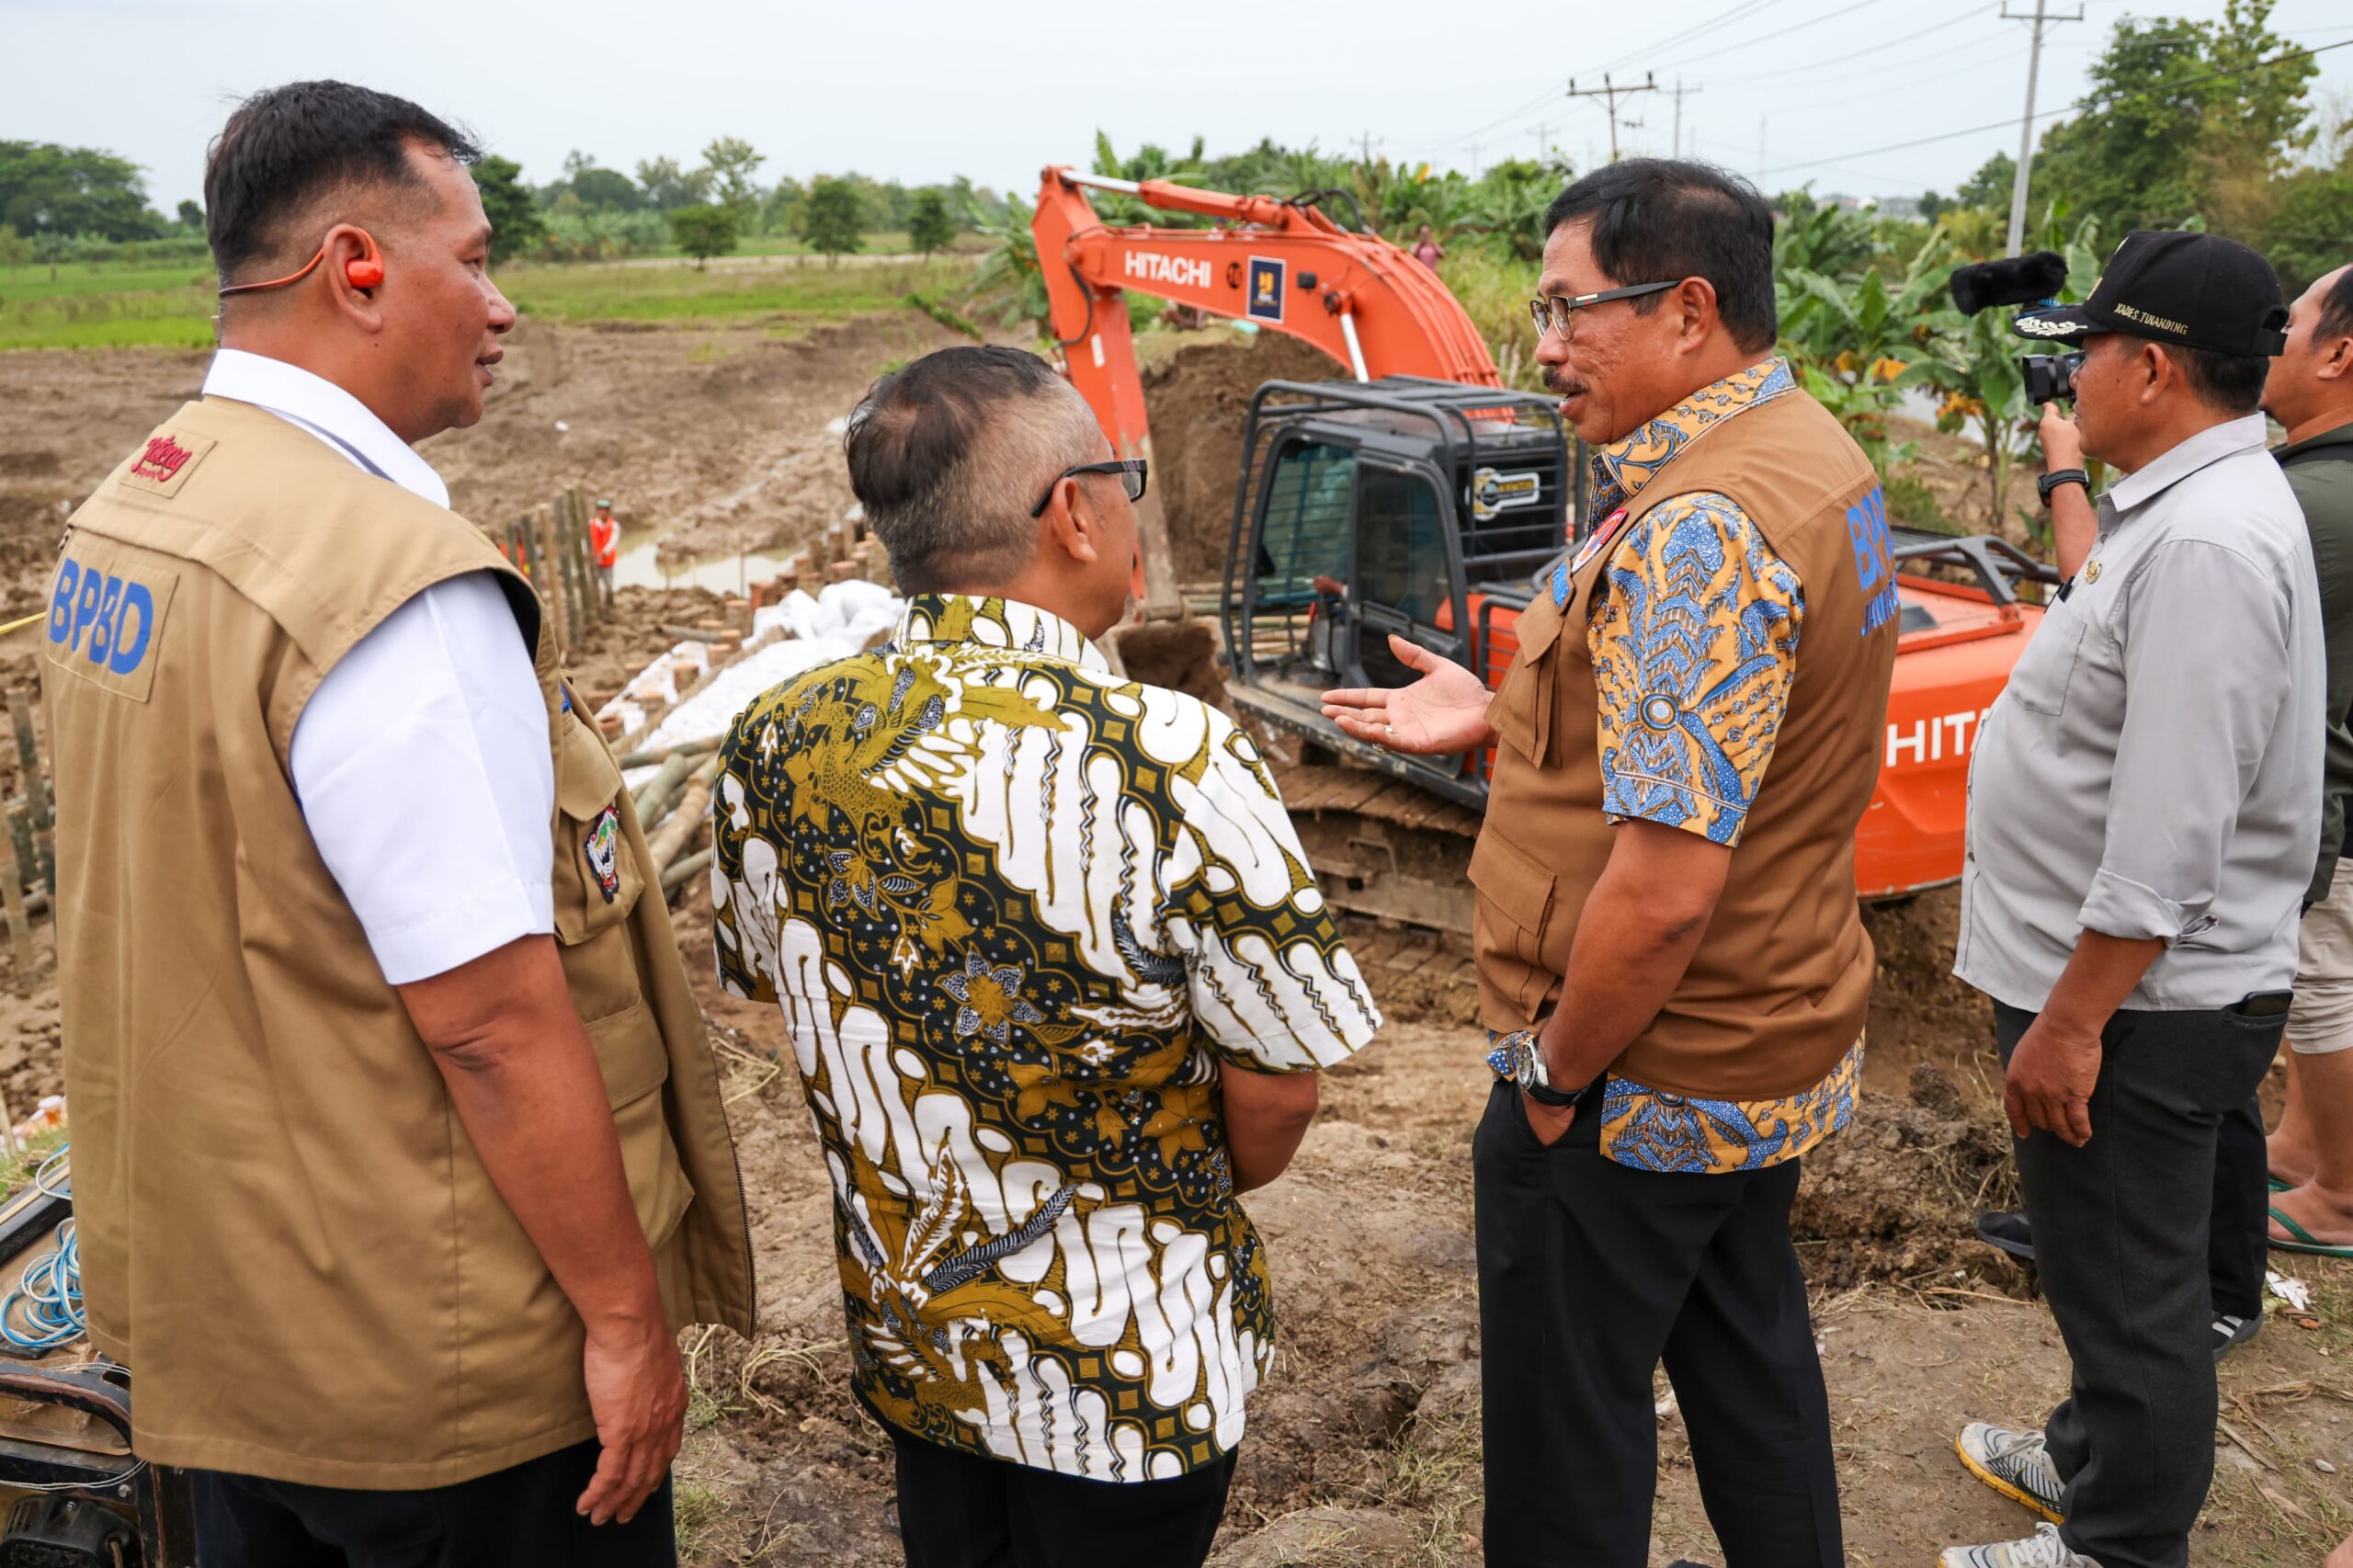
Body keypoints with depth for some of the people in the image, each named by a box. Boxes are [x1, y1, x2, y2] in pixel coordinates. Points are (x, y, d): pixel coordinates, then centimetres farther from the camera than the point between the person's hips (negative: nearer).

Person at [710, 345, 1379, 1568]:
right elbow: (1278, 1090, -19)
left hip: (901, 1331, 5)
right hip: (1128, 1369, -4)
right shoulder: (1178, 768, -29)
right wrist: (1210, 1191, 4)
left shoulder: (774, 746, -12)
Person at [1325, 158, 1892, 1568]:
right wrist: (1500, 720, 7)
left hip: (1640, 1082, -10)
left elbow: (1664, 886, -31)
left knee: (1569, 1425, 10)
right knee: (1749, 1357, 26)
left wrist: (1554, 1072, -16)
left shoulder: (1699, 534, -27)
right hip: (1778, 1054, 10)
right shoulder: (1808, 451, 6)